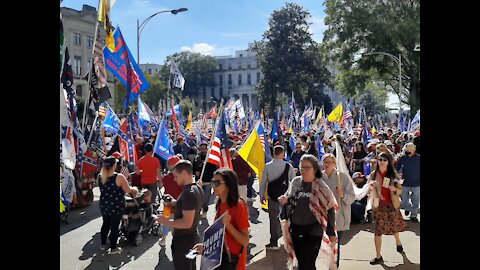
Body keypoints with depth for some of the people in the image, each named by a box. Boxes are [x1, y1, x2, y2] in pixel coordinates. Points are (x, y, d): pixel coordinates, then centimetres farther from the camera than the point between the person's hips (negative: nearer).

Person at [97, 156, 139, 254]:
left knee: (106, 224, 23)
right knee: (114, 226, 7)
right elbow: (128, 190, -14)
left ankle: (103, 244, 36)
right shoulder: (119, 177, -21)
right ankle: (113, 248, 18)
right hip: (117, 206, -5)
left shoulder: (99, 177, -5)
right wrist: (135, 189, 6)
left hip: (104, 205, 5)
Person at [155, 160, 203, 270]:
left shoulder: (189, 193, -26)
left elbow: (187, 223, -29)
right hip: (192, 236, 10)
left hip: (183, 240, -9)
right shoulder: (197, 188, 3)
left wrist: (166, 222, -19)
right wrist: (176, 203, 7)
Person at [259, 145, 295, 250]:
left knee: (274, 219, 5)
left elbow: (263, 183, -2)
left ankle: (274, 243, 6)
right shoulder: (288, 166, -8)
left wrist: (262, 196, 9)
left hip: (273, 196, -1)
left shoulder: (267, 166, -8)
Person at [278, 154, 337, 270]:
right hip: (295, 230, 5)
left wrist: (331, 233, -8)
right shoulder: (295, 182, 1)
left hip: (313, 232, -5)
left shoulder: (320, 187, -13)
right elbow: (290, 200, 17)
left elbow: (329, 210, -9)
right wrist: (285, 200, -7)